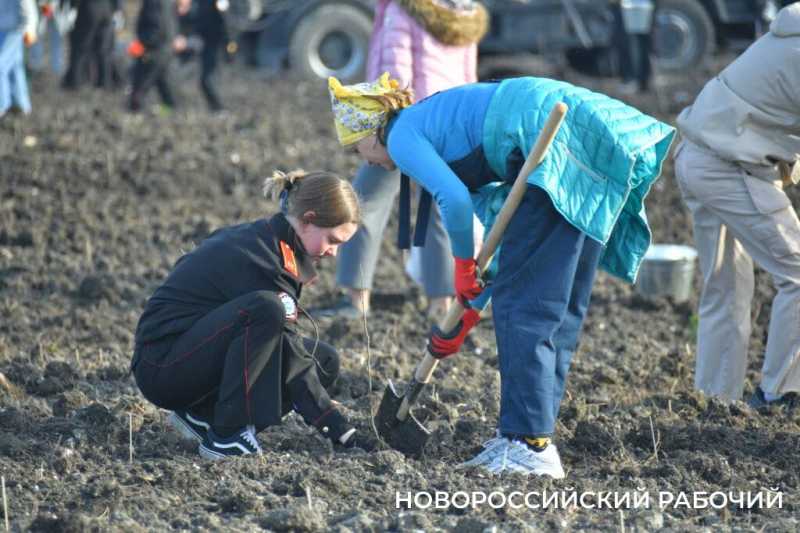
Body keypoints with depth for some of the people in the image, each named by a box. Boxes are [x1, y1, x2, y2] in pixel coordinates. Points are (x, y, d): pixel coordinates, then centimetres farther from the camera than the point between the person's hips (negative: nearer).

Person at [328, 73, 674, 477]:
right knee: (560, 307, 12)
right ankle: (533, 435, 16)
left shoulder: (403, 135, 6)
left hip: (559, 145, -10)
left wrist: (463, 269, 4)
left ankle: (530, 445, -8)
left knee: (521, 301, -5)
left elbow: (455, 200, -13)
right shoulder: (438, 119, 31)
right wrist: (469, 313, 31)